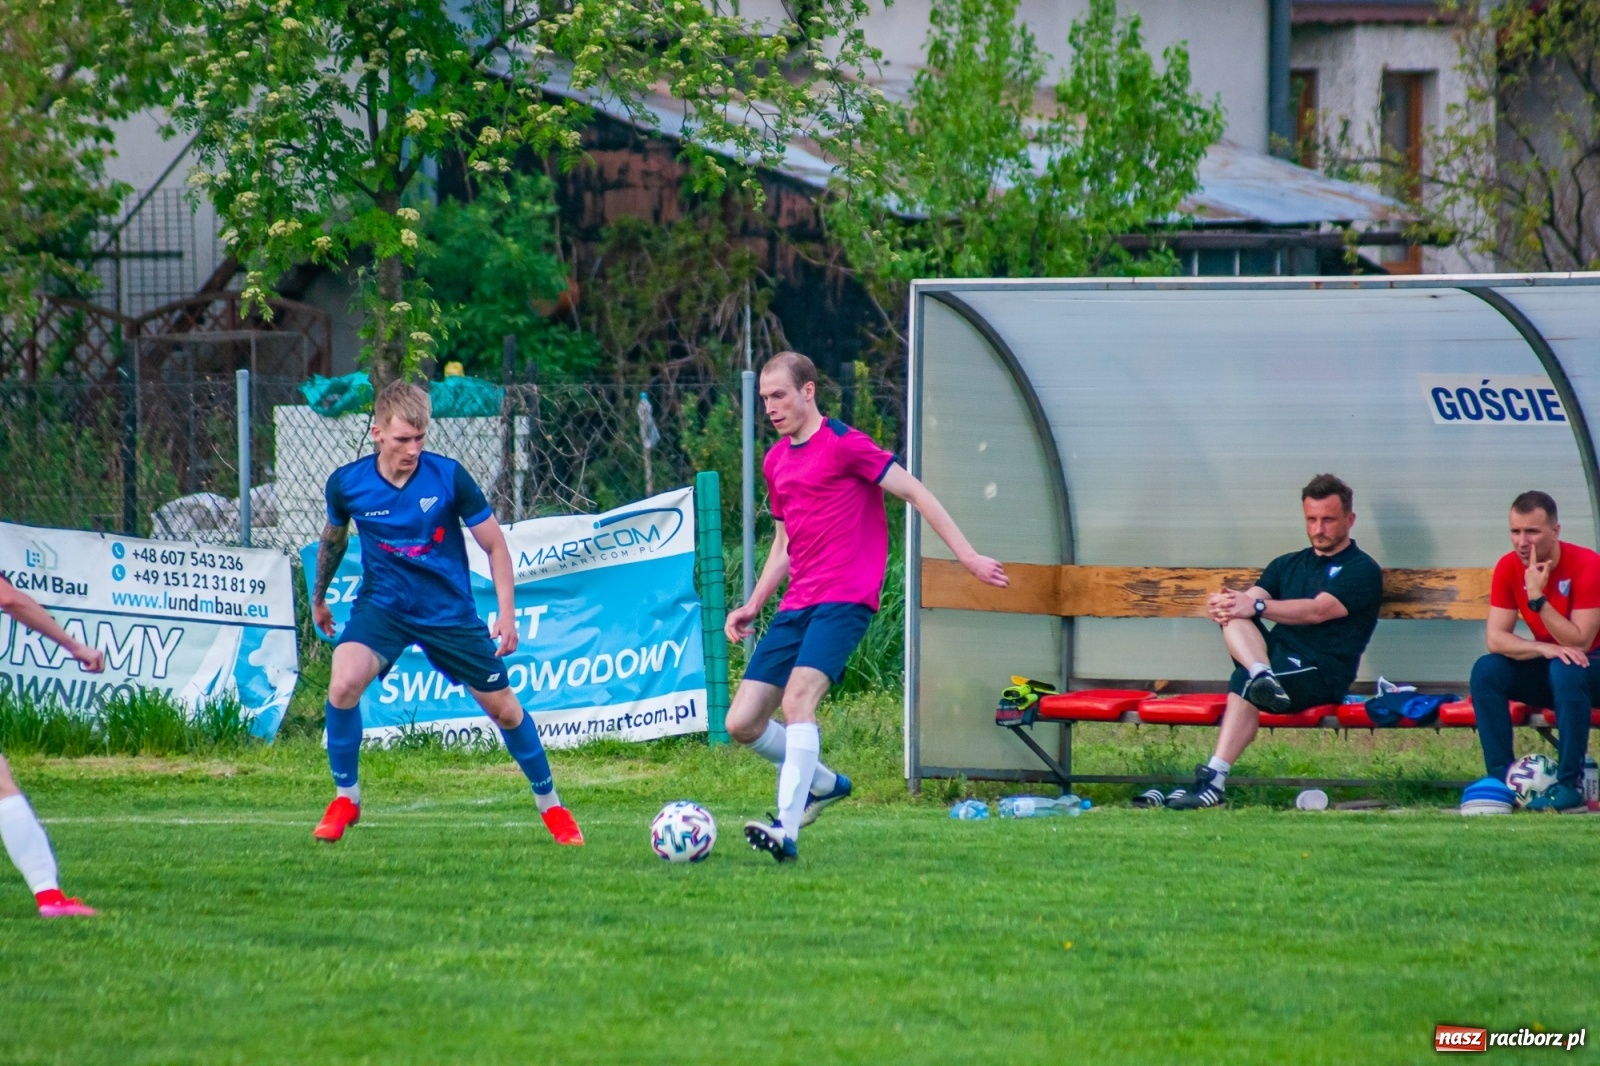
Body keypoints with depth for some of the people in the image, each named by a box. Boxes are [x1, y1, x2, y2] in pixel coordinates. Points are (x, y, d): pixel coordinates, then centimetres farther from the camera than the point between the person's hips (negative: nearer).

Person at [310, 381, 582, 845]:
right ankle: (345, 798, -6)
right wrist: (319, 595, 24)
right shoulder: (346, 484, -11)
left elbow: (495, 545, -5)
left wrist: (507, 612, -13)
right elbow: (334, 539, 12)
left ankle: (550, 804, 29)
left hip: (448, 611, 0)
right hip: (382, 603, 0)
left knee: (504, 707, 5)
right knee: (343, 684, -26)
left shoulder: (449, 477, -16)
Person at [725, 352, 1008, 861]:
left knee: (798, 699, -27)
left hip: (844, 598, -8)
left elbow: (915, 493, -5)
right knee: (741, 723, 1)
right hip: (796, 604, 8)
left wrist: (967, 556, -10)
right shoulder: (775, 461, 18)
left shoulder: (843, 444, -5)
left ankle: (787, 829, -32)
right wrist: (753, 605, 21)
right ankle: (822, 783, 24)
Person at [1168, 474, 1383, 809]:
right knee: (1234, 617, -20)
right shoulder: (1287, 565, 24)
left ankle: (1215, 779, -38)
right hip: (1276, 658, 6)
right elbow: (1250, 600, 9)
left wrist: (1257, 606, -27)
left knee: (1243, 682, -32)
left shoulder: (1362, 570, 2)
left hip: (1322, 675, -6)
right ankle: (1263, 677, -45)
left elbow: (1317, 611, -15)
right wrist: (1225, 605, -17)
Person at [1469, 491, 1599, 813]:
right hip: (1548, 672, 5)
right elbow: (1495, 639, -13)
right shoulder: (1508, 568, -7)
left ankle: (1570, 785, -34)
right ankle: (1501, 780, -21)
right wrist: (1545, 648, -30)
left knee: (1565, 669, -37)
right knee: (1486, 671, -20)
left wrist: (1537, 597, -35)